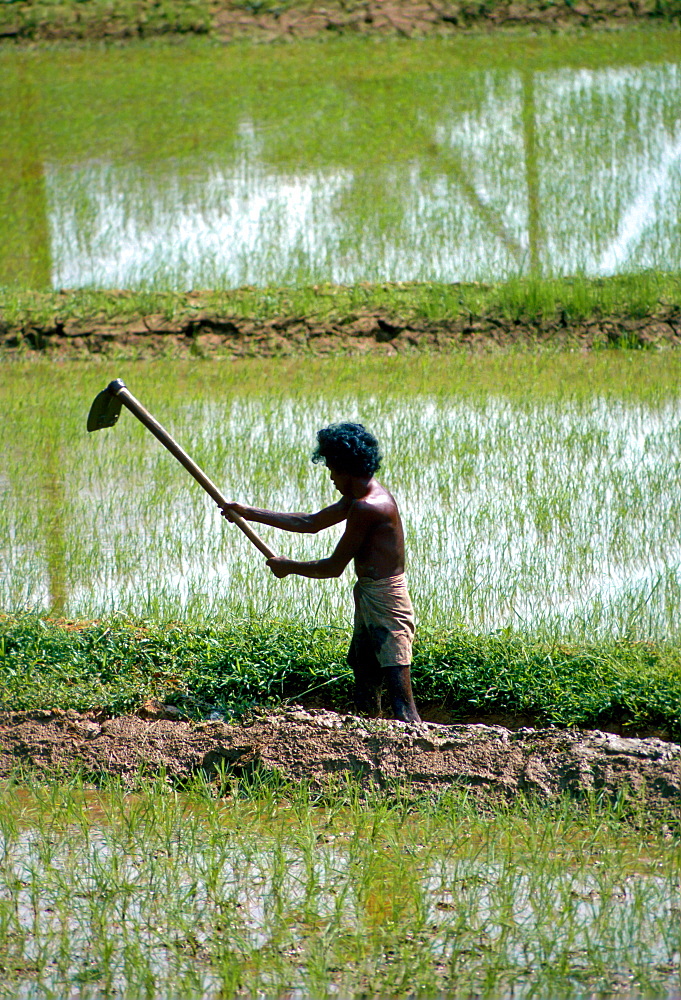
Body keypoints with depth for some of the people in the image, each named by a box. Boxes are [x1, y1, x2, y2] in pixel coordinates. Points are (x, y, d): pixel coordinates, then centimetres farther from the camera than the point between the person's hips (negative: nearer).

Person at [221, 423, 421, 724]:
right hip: (368, 601, 11)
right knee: (365, 699, 14)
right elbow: (310, 523, 25)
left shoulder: (367, 507, -18)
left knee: (401, 703, -16)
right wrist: (250, 513, 26)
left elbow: (334, 567, -14)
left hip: (387, 607, -11)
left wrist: (289, 566, 2)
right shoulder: (360, 497, 14)